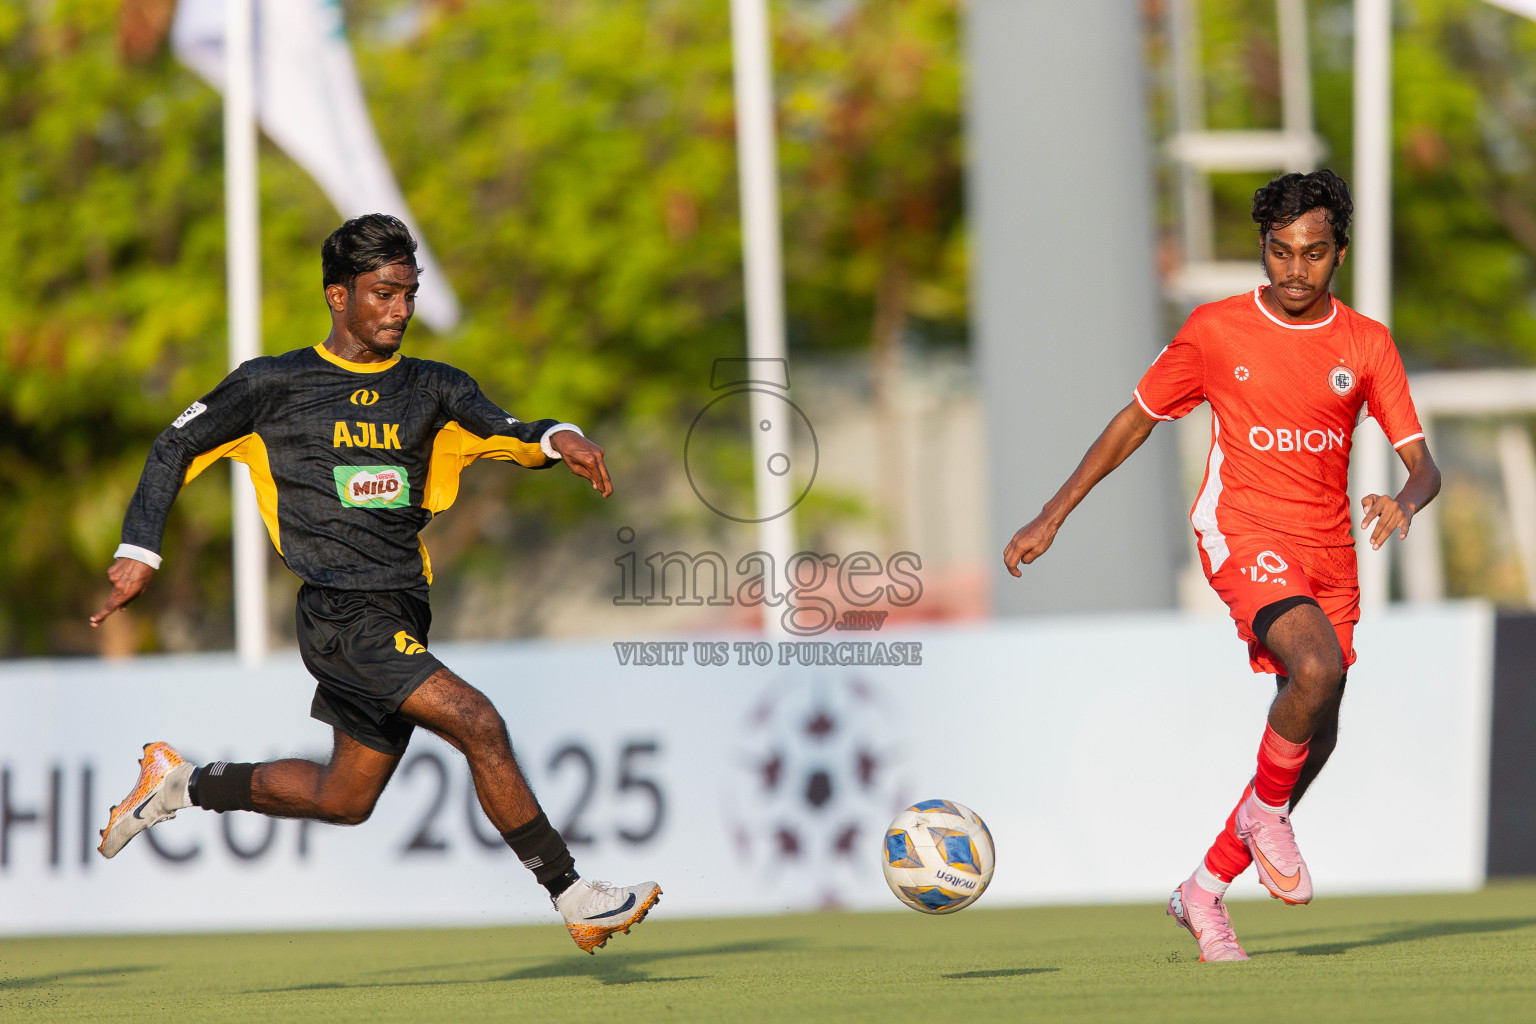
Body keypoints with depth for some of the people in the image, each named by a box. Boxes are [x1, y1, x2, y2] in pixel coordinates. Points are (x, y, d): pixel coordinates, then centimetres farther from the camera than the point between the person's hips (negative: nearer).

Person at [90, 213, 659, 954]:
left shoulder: (432, 389, 12)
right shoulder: (274, 385, 2)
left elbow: (497, 430, -4)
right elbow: (177, 446, 11)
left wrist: (556, 440, -26)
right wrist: (140, 551, 3)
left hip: (402, 615, 6)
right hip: (338, 612, -6)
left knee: (345, 799, 15)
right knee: (478, 725, -21)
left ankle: (180, 784, 36)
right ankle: (575, 899, -16)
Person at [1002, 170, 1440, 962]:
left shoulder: (1366, 344, 4)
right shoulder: (1216, 330, -1)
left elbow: (1422, 464, 3)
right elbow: (1136, 420, 10)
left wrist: (1405, 501, -22)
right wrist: (1051, 517, 7)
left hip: (1329, 550, 4)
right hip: (1242, 530, -4)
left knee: (1314, 741, 5)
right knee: (1317, 667, -31)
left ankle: (1206, 889, 21)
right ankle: (1265, 811, -5)